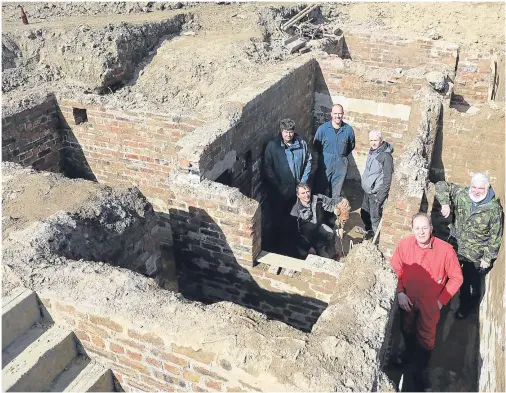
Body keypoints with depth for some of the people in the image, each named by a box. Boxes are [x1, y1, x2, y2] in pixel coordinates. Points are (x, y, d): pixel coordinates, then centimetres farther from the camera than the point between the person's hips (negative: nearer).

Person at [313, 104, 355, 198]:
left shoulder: (348, 130, -4)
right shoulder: (323, 128, -7)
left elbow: (351, 145, 13)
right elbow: (316, 145, 5)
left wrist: (343, 156, 9)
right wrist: (324, 155, 7)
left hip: (341, 166, 1)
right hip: (325, 165, -1)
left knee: (336, 193, 9)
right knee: (323, 190, 6)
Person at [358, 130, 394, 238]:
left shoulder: (385, 155, -21)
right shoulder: (372, 152, 6)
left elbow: (387, 178, -21)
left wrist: (381, 196, -21)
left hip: (376, 192, -9)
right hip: (367, 190, 9)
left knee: (375, 217, -3)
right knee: (364, 212, 23)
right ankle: (368, 229, 45)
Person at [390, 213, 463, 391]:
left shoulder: (445, 249, -26)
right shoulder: (404, 244, -20)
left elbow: (456, 277, -13)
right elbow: (395, 270, -6)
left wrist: (442, 300, -13)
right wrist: (400, 293, -14)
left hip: (430, 302, -2)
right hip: (407, 298, 2)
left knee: (426, 338, 14)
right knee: (407, 331, 25)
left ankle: (419, 370, 41)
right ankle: (410, 357, 56)